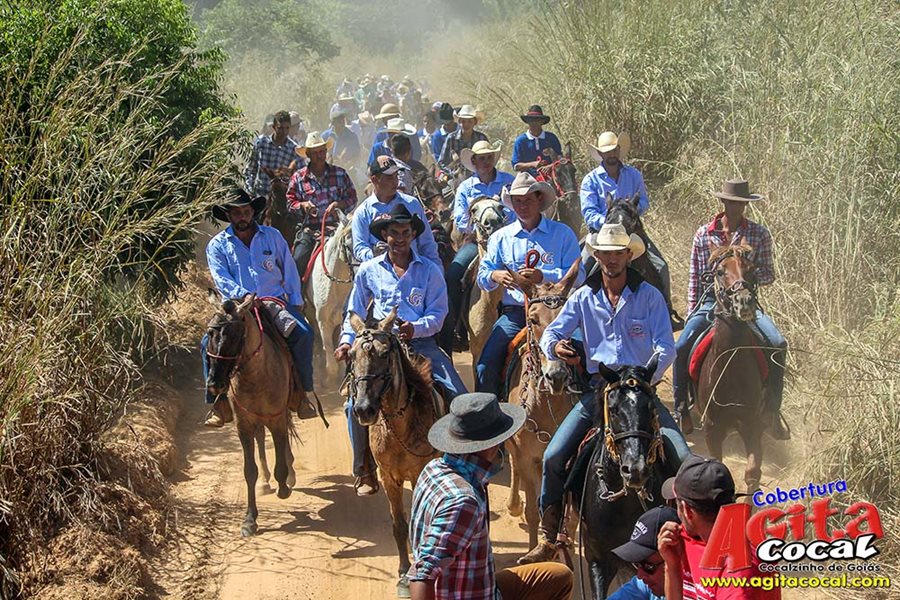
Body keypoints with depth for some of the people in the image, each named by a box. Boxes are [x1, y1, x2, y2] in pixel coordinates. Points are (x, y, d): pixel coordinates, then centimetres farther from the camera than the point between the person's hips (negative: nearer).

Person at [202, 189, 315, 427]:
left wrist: (296, 302, 7)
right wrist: (244, 296, -24)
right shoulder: (218, 245, 6)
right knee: (210, 342, -25)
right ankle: (221, 402, -16)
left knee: (303, 333, -26)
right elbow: (221, 279, -7)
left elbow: (289, 271, 17)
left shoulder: (272, 236, 13)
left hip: (276, 302, 1)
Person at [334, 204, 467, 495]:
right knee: (356, 404, -17)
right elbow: (355, 313, 17)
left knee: (460, 399, -14)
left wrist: (415, 328, -20)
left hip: (421, 342, 0)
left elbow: (438, 314, -1)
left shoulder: (430, 271, 5)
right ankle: (364, 471, 1)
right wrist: (346, 340, 1)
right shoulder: (369, 270, 9)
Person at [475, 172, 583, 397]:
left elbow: (578, 275, -3)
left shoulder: (562, 234, 6)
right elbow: (482, 275, 14)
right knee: (486, 367, -14)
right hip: (514, 312, 3)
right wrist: (495, 276, -12)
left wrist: (543, 276, -20)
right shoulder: (501, 237, 16)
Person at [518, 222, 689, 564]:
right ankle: (548, 539, 2)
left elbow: (666, 348, -6)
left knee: (682, 458, -17)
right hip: (597, 388, 2)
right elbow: (550, 334, 3)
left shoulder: (649, 296, -1)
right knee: (554, 456, -10)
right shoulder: (583, 297, 6)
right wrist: (556, 347, -23)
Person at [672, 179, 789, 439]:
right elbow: (695, 277, 9)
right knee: (681, 348, -22)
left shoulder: (759, 233, 2)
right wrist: (691, 314, 4)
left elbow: (769, 274, 5)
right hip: (710, 301, 0)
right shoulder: (704, 234, 4)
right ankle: (681, 408, -5)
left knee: (778, 344, -23)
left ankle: (772, 408, -11)